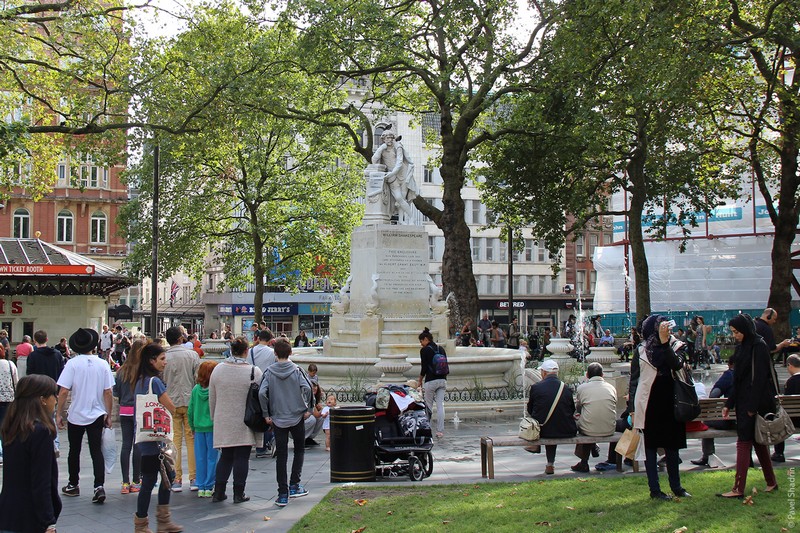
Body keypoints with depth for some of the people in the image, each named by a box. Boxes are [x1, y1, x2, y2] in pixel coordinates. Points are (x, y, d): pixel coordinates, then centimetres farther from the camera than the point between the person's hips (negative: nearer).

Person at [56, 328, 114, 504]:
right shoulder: (102, 364, -5)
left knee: (74, 451, 16)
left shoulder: (73, 363, -11)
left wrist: (59, 413, -2)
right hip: (97, 415, 1)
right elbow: (108, 393, -3)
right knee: (96, 451, 4)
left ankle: (73, 485, 28)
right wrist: (109, 414, 7)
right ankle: (99, 487, -12)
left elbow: (63, 391, -13)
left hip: (76, 415, -1)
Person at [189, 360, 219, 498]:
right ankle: (209, 487, 6)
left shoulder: (196, 389, 1)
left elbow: (191, 410, 6)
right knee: (212, 457, 4)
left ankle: (201, 488, 14)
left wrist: (192, 427, 17)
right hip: (212, 427, -4)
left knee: (200, 458, 10)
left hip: (199, 427, 4)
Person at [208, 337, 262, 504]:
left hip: (223, 422, 4)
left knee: (225, 456, 14)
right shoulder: (254, 371, -11)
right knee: (242, 457, 4)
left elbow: (212, 398, 8)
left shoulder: (218, 369, 1)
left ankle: (218, 492, 14)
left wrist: (214, 418, 19)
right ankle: (238, 494, 8)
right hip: (245, 423, -4)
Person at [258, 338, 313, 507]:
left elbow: (262, 393, -13)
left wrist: (266, 414, -4)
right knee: (299, 450, 17)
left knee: (281, 455, 5)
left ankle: (283, 494, 5)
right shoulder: (297, 370, -4)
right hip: (297, 417, -1)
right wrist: (308, 408, -6)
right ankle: (294, 485, 8)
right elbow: (307, 388, -18)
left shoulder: (269, 372, -2)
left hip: (278, 419, 1)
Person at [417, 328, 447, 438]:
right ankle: (440, 431, 0)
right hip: (442, 380, 6)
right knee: (440, 405, 3)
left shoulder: (424, 350, -6)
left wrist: (420, 380, 6)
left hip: (431, 381, -6)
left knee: (428, 406, 4)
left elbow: (424, 367, -7)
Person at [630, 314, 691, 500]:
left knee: (672, 446, 11)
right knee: (650, 446, 4)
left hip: (669, 402, 2)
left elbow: (677, 364, -19)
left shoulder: (674, 346, 3)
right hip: (648, 404, -2)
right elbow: (634, 380, 2)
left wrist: (665, 342, -25)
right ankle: (654, 489, 9)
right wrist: (633, 409, -3)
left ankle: (676, 486, 22)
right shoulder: (641, 350, 0)